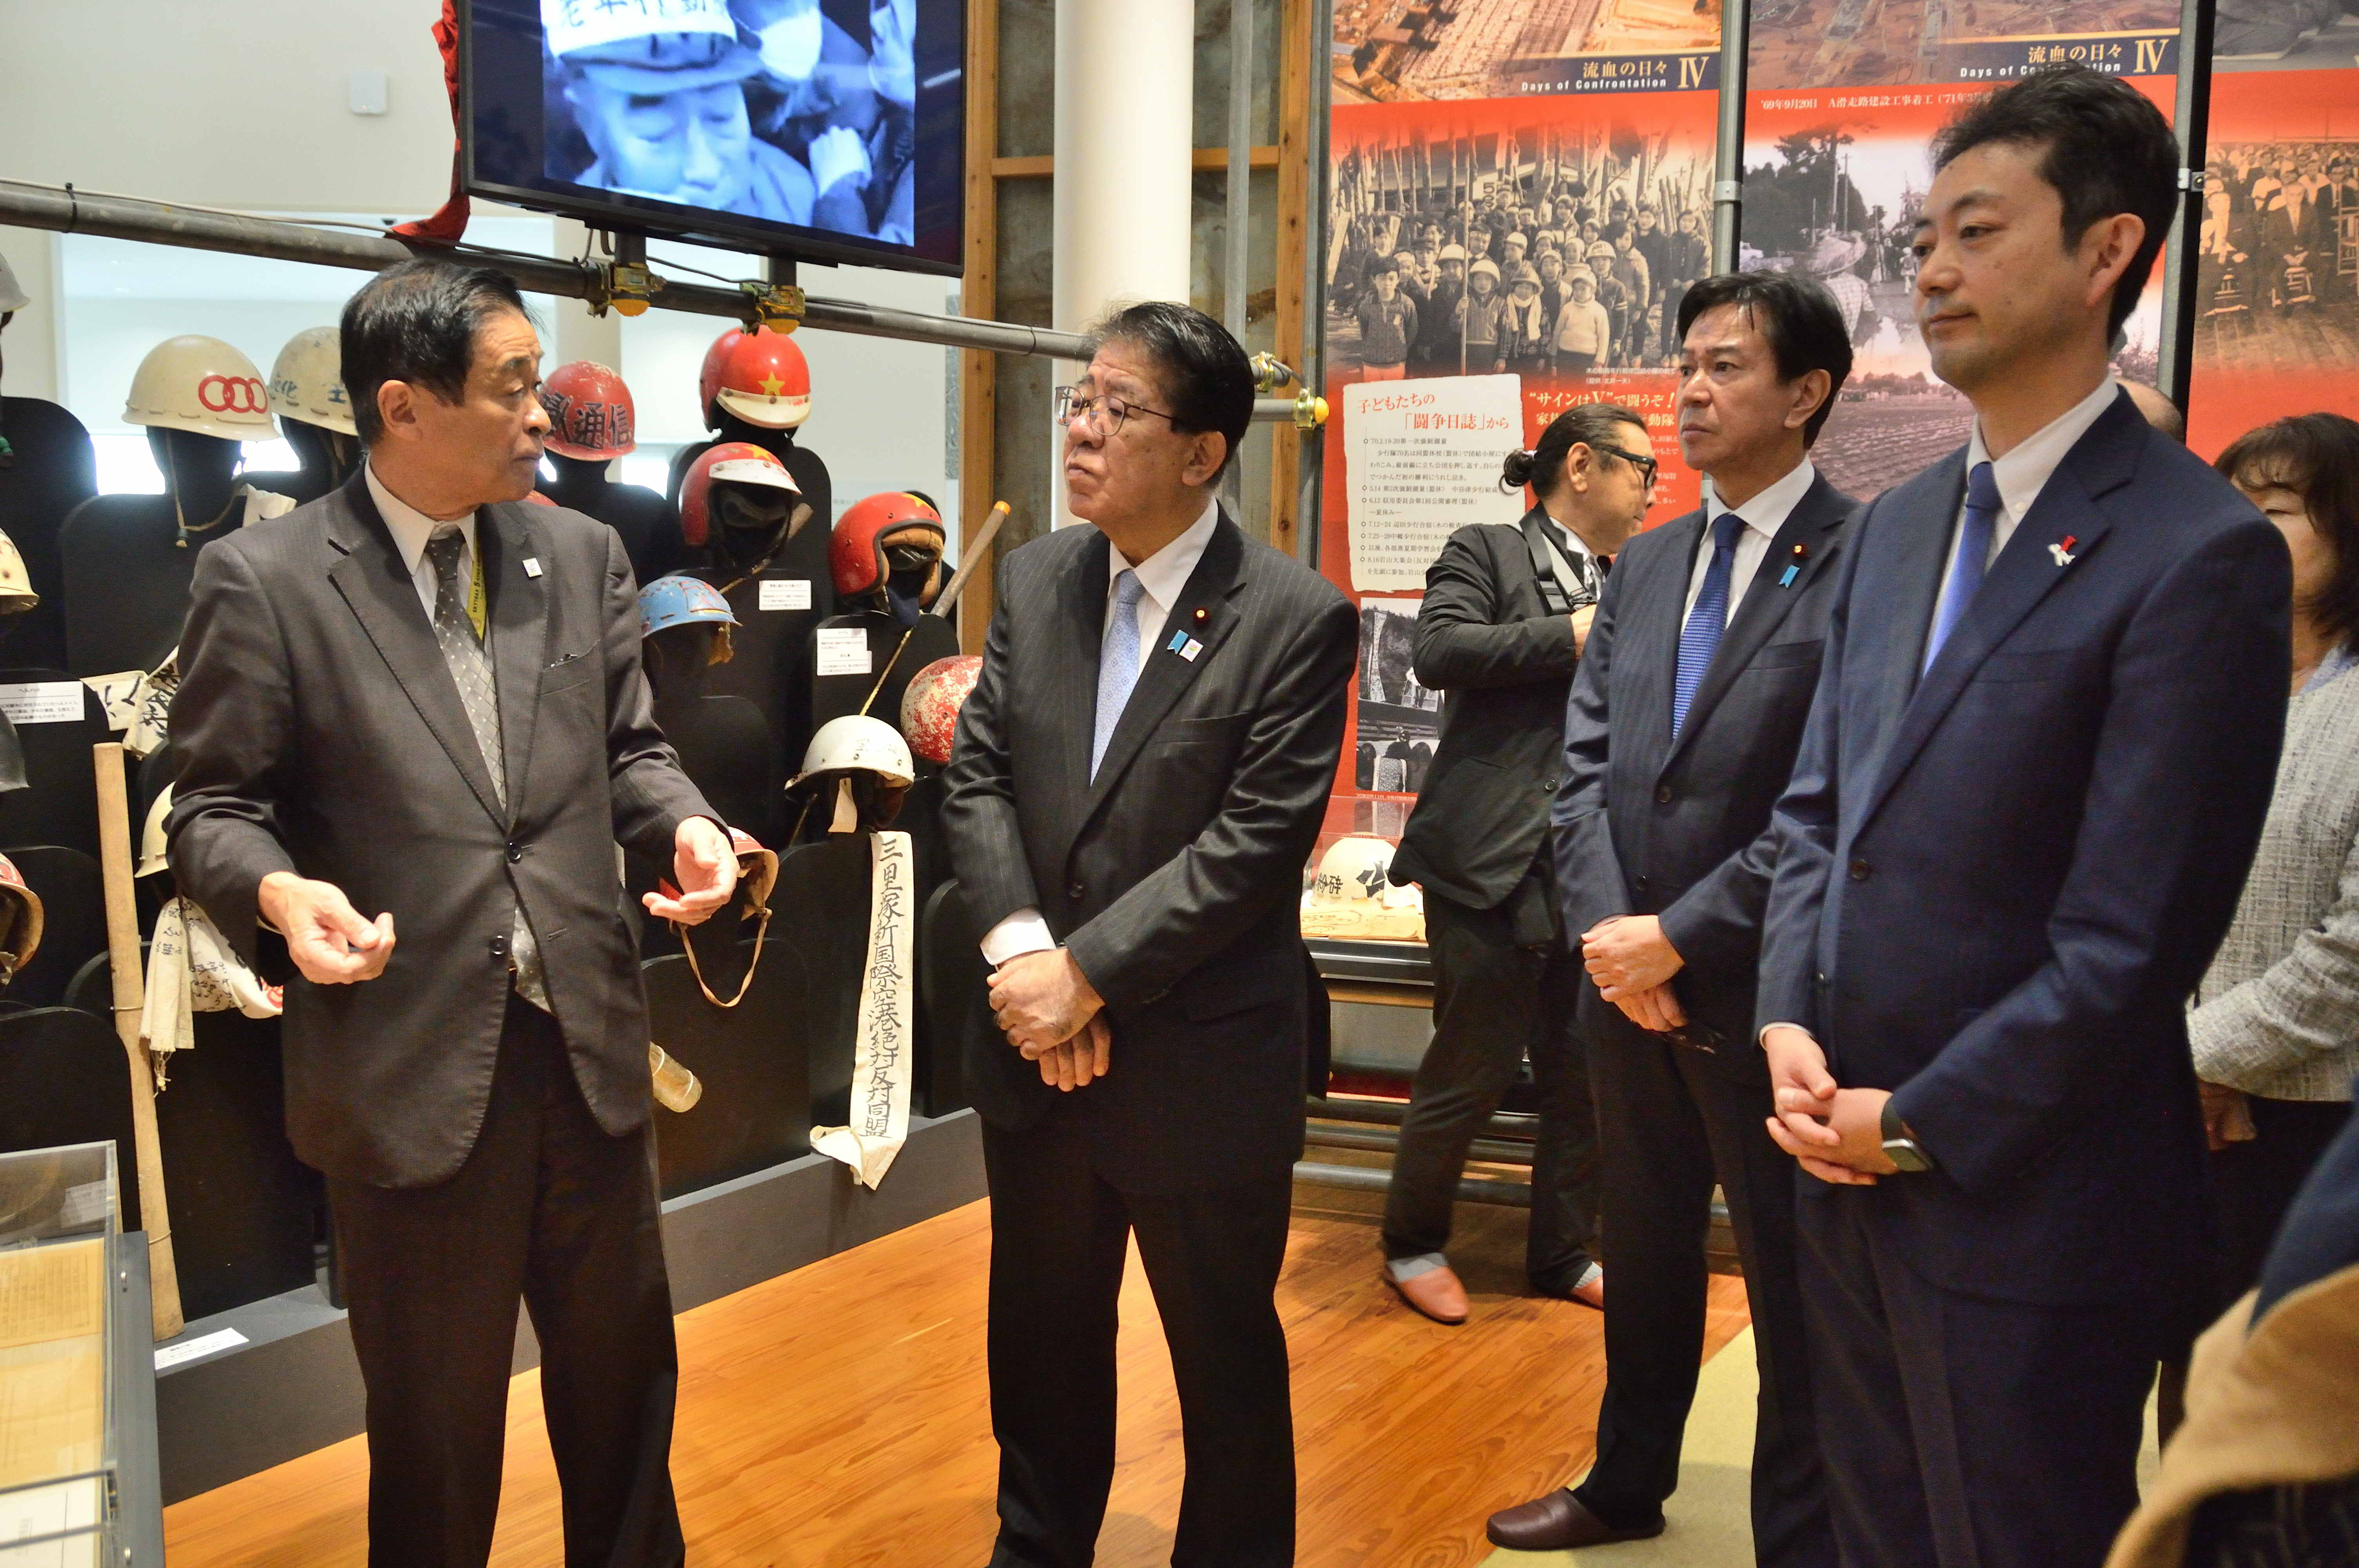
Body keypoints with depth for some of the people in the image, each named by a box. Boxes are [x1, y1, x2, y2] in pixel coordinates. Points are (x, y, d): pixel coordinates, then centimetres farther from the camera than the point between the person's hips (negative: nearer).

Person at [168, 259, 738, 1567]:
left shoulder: (583, 553, 5)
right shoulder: (261, 580, -8)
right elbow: (213, 808, -4)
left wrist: (686, 823, -9)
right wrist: (281, 891, -26)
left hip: (589, 1043, 4)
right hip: (411, 1066, -4)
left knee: (625, 1379, 19)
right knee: (435, 1422, 13)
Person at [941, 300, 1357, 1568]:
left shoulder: (1297, 620, -13)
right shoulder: (1034, 581, 4)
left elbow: (1253, 843, -18)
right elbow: (976, 778, 2)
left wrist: (1090, 973, -19)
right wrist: (1021, 950, -13)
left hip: (1204, 1064, -5)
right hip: (1039, 1044, 5)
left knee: (1226, 1355, 11)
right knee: (1042, 1333, 21)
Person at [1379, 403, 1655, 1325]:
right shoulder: (1486, 553, 1)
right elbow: (1438, 652, -16)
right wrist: (1572, 636, -15)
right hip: (1493, 865, -6)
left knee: (1584, 1076, 10)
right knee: (1473, 1068, 2)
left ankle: (1564, 1256, 26)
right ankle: (1412, 1246, 21)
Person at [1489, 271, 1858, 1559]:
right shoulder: (1645, 564, 10)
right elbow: (1585, 763, 7)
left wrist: (1678, 937, -16)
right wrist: (1607, 933, -7)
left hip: (1763, 995, -6)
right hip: (1630, 980, 7)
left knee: (1792, 1286, 7)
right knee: (1644, 1258, 22)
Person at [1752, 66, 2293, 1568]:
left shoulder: (2199, 552, -15)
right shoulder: (1897, 526, 11)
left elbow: (2132, 934, -18)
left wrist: (1919, 1126, -13)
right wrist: (1791, 1026, -3)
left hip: (2025, 1204, -7)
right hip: (1851, 1165, 7)